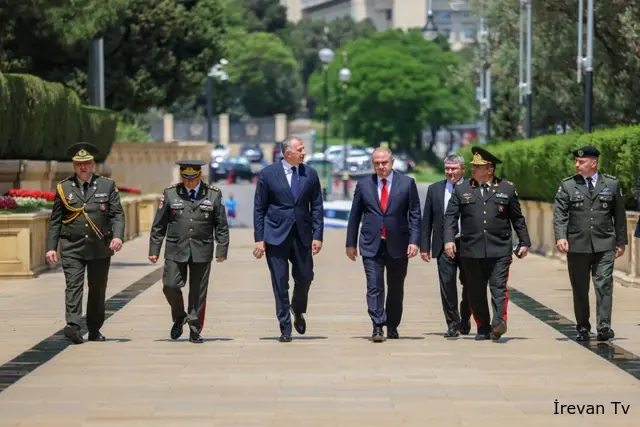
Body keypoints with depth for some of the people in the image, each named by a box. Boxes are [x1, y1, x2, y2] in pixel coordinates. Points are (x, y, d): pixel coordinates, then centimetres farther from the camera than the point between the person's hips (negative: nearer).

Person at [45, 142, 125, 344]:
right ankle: (73, 326, -26)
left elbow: (118, 214, 0)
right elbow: (55, 221, 8)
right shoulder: (63, 188, 6)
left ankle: (94, 329, 20)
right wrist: (51, 247, 0)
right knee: (73, 285, -15)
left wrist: (118, 236, -18)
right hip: (72, 248, -1)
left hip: (100, 248, 1)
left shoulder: (107, 186, 5)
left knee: (97, 289, 8)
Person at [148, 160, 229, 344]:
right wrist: (154, 250, 3)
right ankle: (179, 317, 19)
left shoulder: (214, 194, 2)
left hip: (202, 251, 0)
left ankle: (195, 331, 12)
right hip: (176, 250, 0)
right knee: (170, 286, -9)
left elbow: (221, 225, 5)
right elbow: (159, 225, 6)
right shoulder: (170, 194, 2)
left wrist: (222, 250, 0)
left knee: (198, 293, 2)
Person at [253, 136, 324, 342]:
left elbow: (317, 207, 7)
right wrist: (259, 239, -6)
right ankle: (285, 328, 8)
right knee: (280, 283, 0)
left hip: (302, 235, 2)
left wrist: (318, 235, -2)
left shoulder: (310, 174, 5)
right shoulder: (268, 174, -2)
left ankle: (298, 310, 32)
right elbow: (259, 209, 0)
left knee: (305, 277, 2)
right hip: (276, 235, -2)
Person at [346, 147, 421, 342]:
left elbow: (414, 214, 0)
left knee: (396, 289, 8)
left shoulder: (407, 183, 2)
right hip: (372, 245, 0)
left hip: (397, 245, 0)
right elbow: (355, 215, 9)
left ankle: (392, 327, 20)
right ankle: (378, 327, -12)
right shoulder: (363, 185, 6)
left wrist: (414, 241, -9)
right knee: (374, 287, -10)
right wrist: (350, 243, 7)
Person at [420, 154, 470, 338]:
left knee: (468, 286, 8)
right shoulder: (435, 189, 8)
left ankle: (465, 321, 28)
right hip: (444, 245, 1)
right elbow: (427, 220, 8)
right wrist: (424, 246, 3)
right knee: (447, 284, -6)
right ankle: (452, 324, 1)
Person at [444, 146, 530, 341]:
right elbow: (451, 216, 5)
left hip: (499, 250, -1)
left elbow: (518, 218, 11)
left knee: (499, 287, -12)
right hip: (471, 251, 2)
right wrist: (449, 239, -8)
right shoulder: (461, 189, 7)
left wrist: (524, 242, 10)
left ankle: (499, 322, -18)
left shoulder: (507, 189, 6)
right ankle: (483, 328, 15)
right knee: (476, 292, 6)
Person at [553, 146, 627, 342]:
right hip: (577, 245, 1)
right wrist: (560, 236, -18)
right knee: (580, 289, 6)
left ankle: (604, 326, -11)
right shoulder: (567, 185, 4)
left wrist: (621, 241, 10)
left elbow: (620, 215, 10)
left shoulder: (612, 184, 5)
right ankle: (583, 328, 15)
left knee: (604, 285, -9)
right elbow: (560, 214, -3)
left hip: (604, 245, -1)